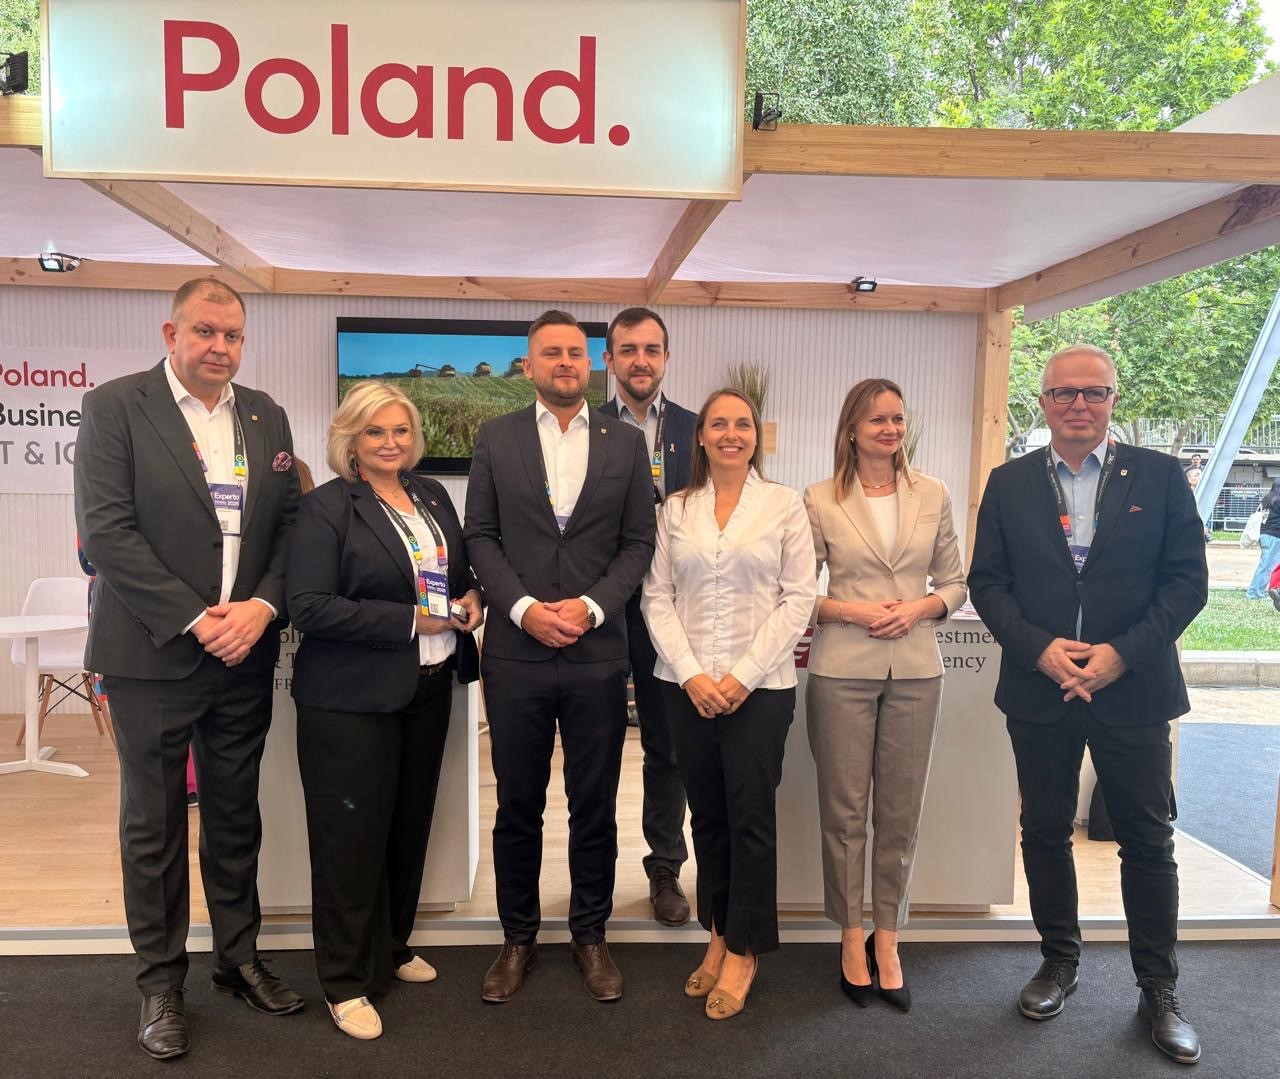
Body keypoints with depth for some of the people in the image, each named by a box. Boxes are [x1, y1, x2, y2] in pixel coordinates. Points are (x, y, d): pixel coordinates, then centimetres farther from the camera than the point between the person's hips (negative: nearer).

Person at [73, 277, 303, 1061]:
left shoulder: (267, 416, 8)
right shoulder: (114, 407, -5)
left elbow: (291, 520, 6)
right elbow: (106, 529, -13)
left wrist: (262, 606, -10)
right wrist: (195, 620, -17)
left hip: (246, 654, 4)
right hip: (155, 654, -4)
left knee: (236, 815, 15)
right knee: (154, 823, 10)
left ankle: (240, 958, 32)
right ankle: (161, 982, 25)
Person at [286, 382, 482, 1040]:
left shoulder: (433, 496, 9)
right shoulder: (325, 508, -10)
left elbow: (460, 571, 20)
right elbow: (308, 607, -18)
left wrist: (470, 598, -3)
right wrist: (410, 621, -20)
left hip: (428, 690, 6)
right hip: (351, 698, -6)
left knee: (410, 826, 16)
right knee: (352, 836, 3)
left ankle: (392, 946, 36)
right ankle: (346, 981, 20)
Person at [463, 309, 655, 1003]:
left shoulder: (626, 443, 6)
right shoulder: (496, 438, 5)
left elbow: (638, 542, 3)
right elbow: (480, 535, 2)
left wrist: (591, 605, -11)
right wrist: (524, 607, -11)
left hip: (596, 654, 1)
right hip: (515, 652, 0)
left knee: (595, 807, 10)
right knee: (518, 807, 11)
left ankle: (590, 936, 28)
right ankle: (518, 938, 28)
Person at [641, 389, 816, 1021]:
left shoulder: (784, 505, 1)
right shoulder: (675, 510, 6)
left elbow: (798, 598, -4)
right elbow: (657, 598, 3)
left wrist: (743, 675, -11)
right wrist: (691, 675, -9)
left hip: (760, 685, -2)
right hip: (687, 685, 3)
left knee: (751, 816, 3)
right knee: (707, 814, 12)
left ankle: (743, 951, 19)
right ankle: (719, 935, 28)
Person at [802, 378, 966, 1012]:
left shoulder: (933, 496, 6)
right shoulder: (820, 501, -1)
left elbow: (954, 583, 10)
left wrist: (919, 609, -9)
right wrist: (848, 611, -14)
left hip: (914, 671, 2)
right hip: (843, 670, -2)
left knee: (901, 812, 9)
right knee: (844, 810, 6)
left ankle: (887, 940, 24)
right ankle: (851, 938, 23)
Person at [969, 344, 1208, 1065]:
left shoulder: (1160, 476, -1)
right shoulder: (1010, 484, 3)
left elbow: (1187, 581, -4)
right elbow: (987, 581, 1)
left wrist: (1121, 653, -15)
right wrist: (1039, 649, -13)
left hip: (1133, 690, -1)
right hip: (1040, 689, 2)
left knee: (1149, 841, 9)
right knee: (1046, 833, 12)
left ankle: (1160, 989, 26)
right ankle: (1060, 962, 31)